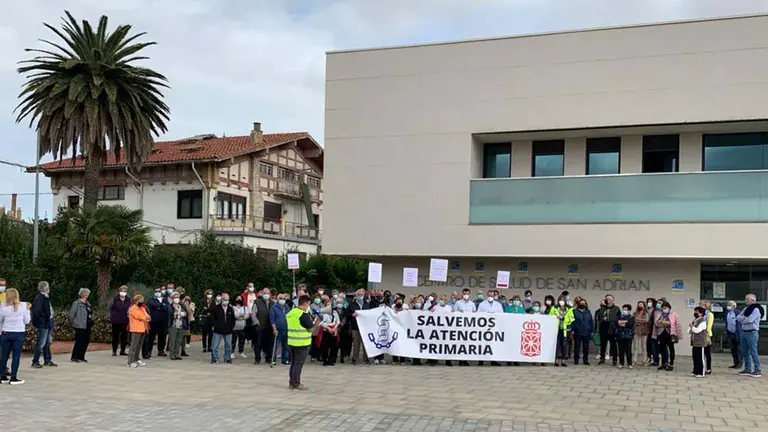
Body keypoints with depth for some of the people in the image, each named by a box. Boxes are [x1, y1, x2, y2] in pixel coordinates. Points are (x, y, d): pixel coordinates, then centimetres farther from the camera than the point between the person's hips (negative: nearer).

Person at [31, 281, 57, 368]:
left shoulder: (46, 298, 15)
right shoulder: (39, 298, -15)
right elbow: (36, 312, -21)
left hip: (48, 324, 10)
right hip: (43, 325, -10)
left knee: (47, 343, 15)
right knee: (41, 343, -5)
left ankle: (48, 360, 24)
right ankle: (35, 362, 2)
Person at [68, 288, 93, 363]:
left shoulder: (87, 304, 15)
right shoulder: (76, 303, -8)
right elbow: (71, 314, -11)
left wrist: (91, 323, 14)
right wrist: (74, 323, -8)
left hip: (87, 326, 8)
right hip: (80, 326, -8)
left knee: (86, 341, 8)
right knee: (79, 341, -7)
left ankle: (81, 357, 18)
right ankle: (74, 357, 4)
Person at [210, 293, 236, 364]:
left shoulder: (231, 309, 6)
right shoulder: (216, 308, -3)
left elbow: (233, 319, 13)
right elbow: (212, 318, 0)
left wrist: (231, 326, 3)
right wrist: (215, 326, -7)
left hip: (228, 331, 3)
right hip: (218, 331, -3)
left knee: (228, 346, 8)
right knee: (215, 346, 0)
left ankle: (228, 358, 20)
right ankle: (214, 359, 9)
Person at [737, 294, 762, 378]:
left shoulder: (756, 309, -10)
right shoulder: (746, 309, 15)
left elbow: (749, 320, -20)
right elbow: (738, 317, 7)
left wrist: (742, 319, -2)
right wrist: (745, 318, -10)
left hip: (752, 332, -8)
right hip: (744, 332, 8)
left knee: (753, 352, -8)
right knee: (744, 352, 10)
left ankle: (757, 371, -5)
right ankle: (747, 369, 17)